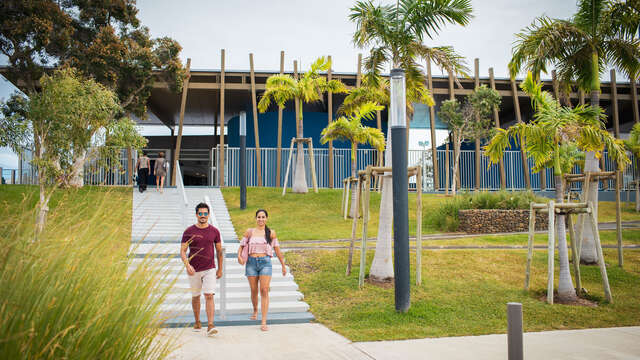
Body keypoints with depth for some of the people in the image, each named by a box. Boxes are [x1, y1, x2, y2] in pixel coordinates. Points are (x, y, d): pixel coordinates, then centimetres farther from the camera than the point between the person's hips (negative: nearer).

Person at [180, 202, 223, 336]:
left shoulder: (214, 231, 0)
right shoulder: (189, 231, -4)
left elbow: (219, 251, 10)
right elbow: (182, 251, -6)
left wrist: (220, 269, 13)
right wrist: (187, 265, -22)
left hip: (209, 269, -1)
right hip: (194, 270, 1)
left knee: (209, 296, -12)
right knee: (195, 296, 13)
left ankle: (210, 326, -16)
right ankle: (197, 322, 32)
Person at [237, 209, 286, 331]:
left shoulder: (271, 233, 6)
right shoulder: (249, 232, 7)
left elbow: (277, 249, 11)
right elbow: (242, 245, 8)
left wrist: (283, 265, 14)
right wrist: (239, 256, -13)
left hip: (265, 262, -1)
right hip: (251, 262, 1)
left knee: (264, 291, -10)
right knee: (254, 290, 9)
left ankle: (264, 322, -10)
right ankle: (255, 310, 41)